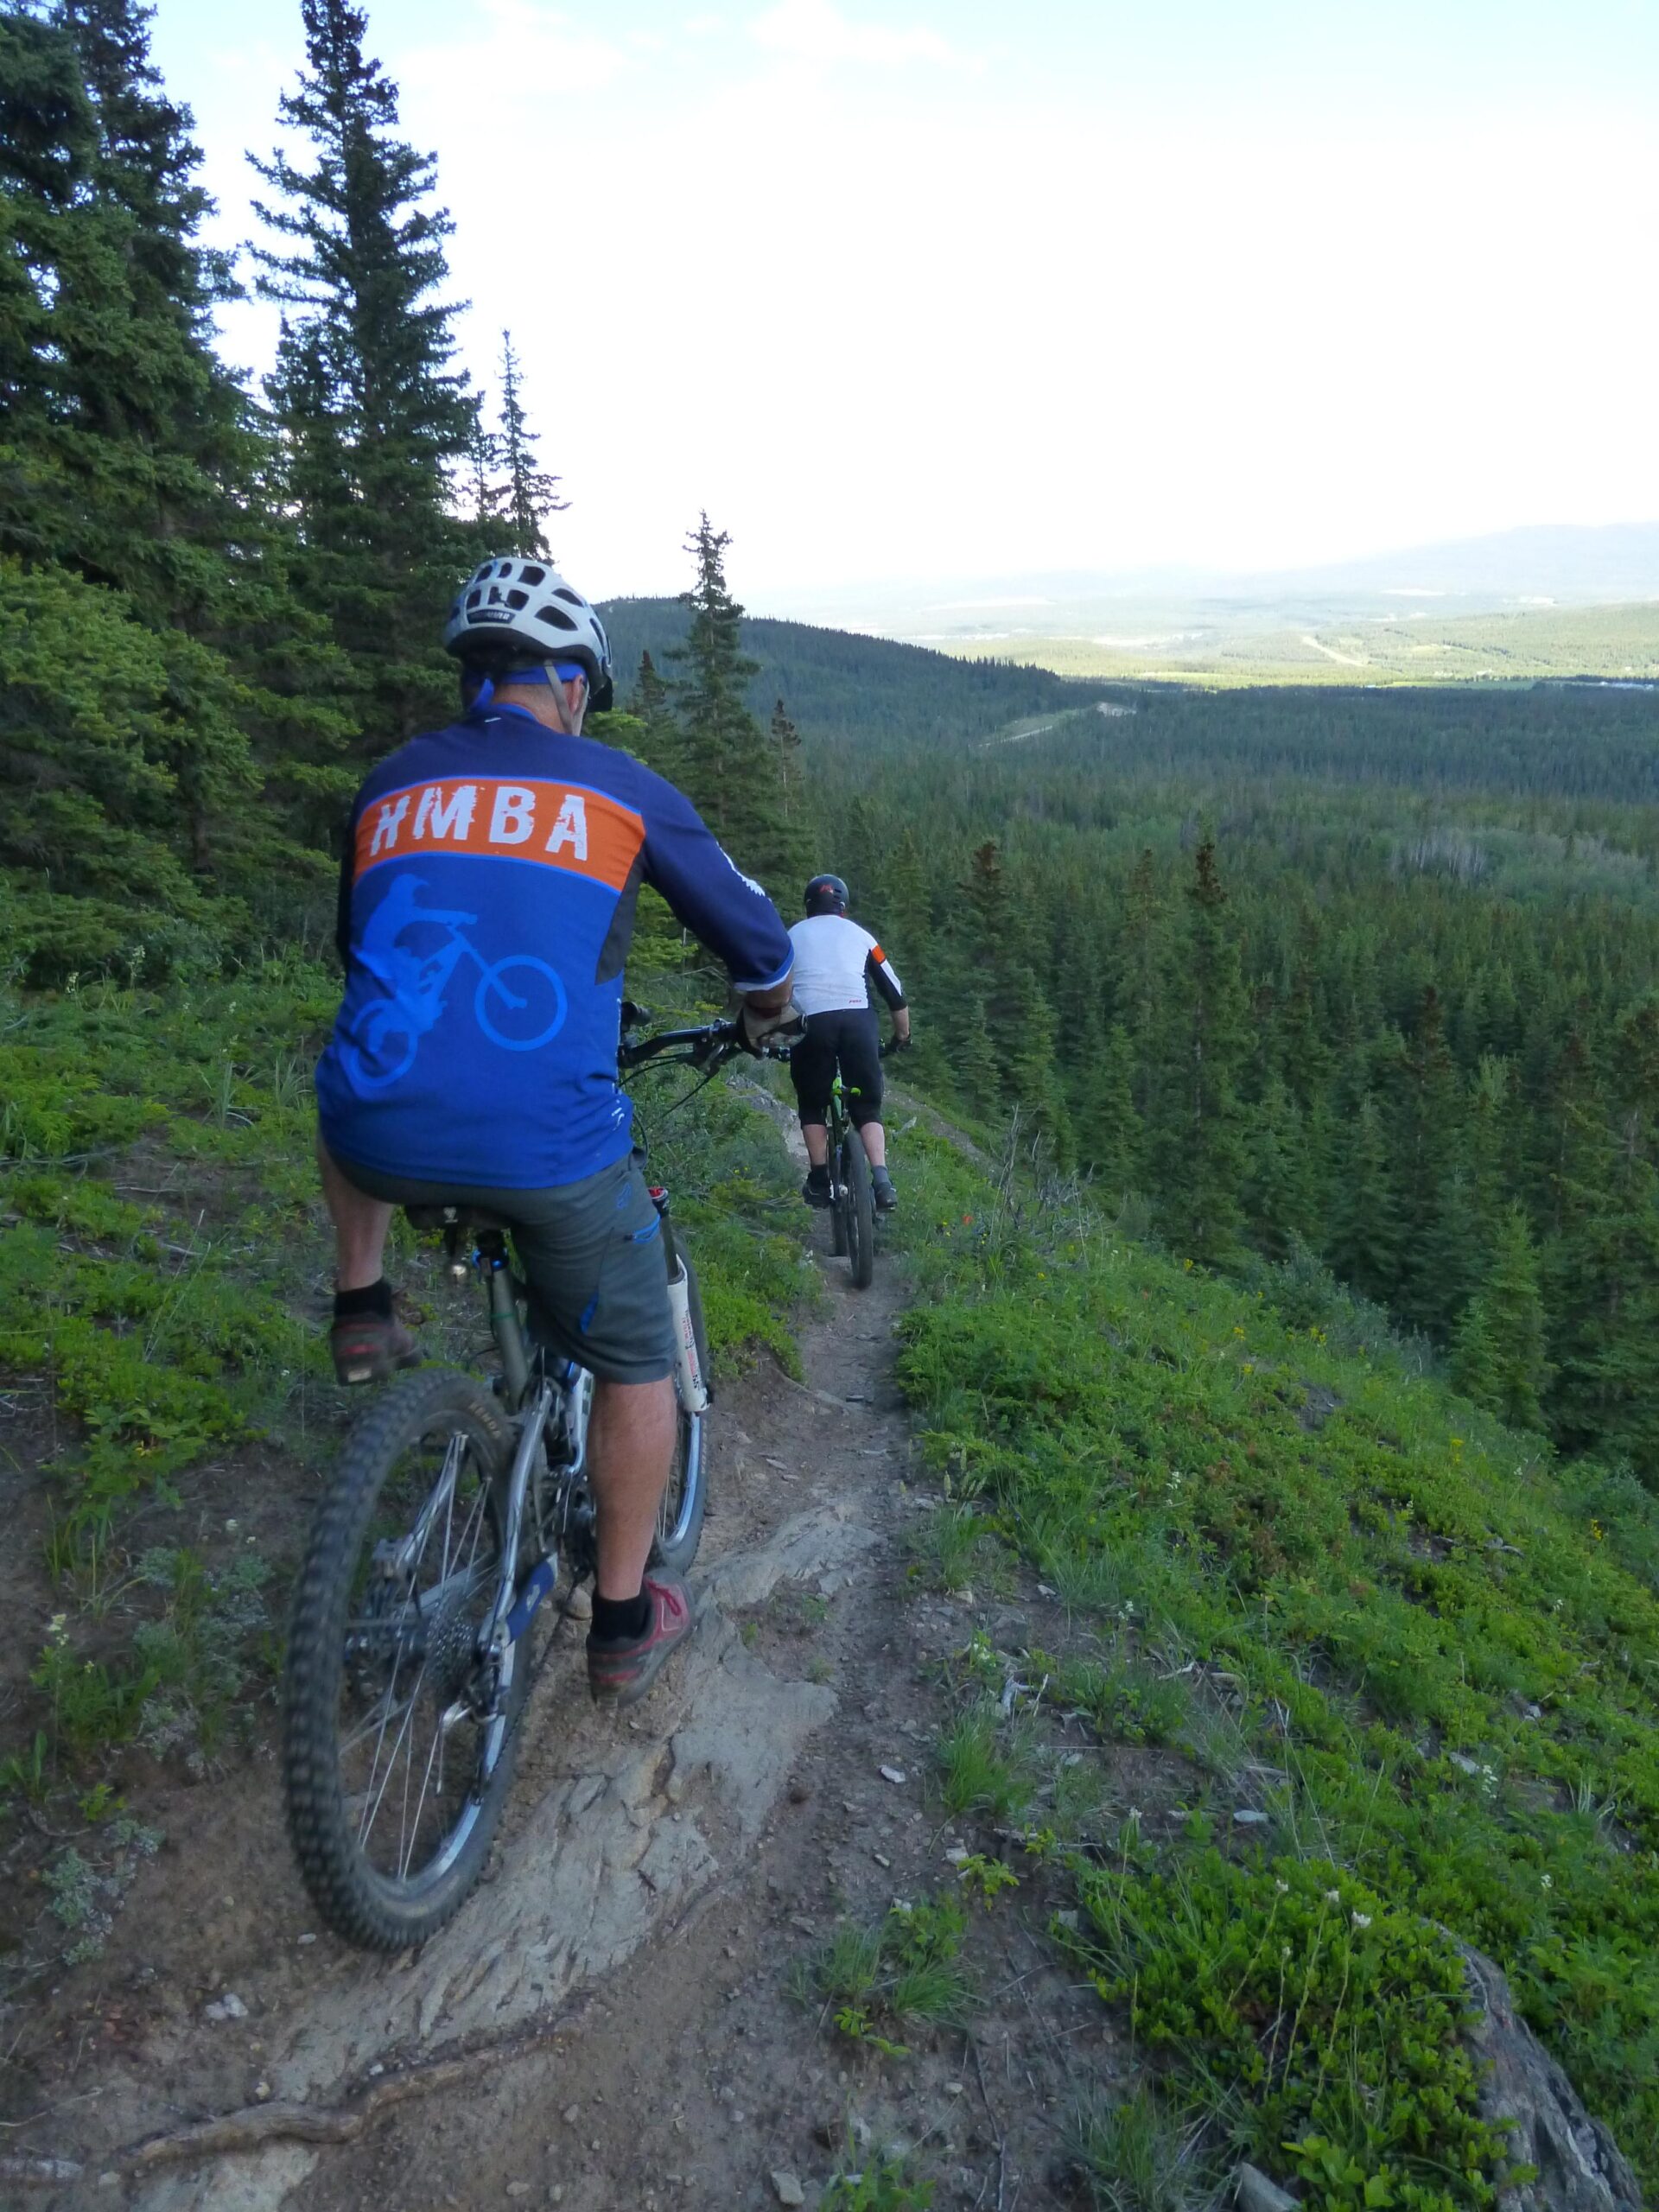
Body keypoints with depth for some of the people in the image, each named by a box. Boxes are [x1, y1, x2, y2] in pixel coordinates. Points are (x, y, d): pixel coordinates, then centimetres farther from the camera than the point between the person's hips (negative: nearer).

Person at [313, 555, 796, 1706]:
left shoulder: (391, 784, 17)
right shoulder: (622, 787, 8)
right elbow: (756, 933, 14)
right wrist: (766, 1009, 37)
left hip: (382, 1138, 4)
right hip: (551, 1143, -3)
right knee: (636, 1365, 19)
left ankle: (364, 1310, 32)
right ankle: (626, 1623, 30)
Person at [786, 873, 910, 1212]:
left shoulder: (792, 936, 22)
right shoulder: (860, 935, 22)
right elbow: (895, 992, 23)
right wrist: (902, 1034, 38)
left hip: (811, 1023, 0)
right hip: (858, 1021, 1)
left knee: (812, 1106, 19)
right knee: (868, 1108, 13)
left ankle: (819, 1180, 12)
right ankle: (881, 1180, -6)